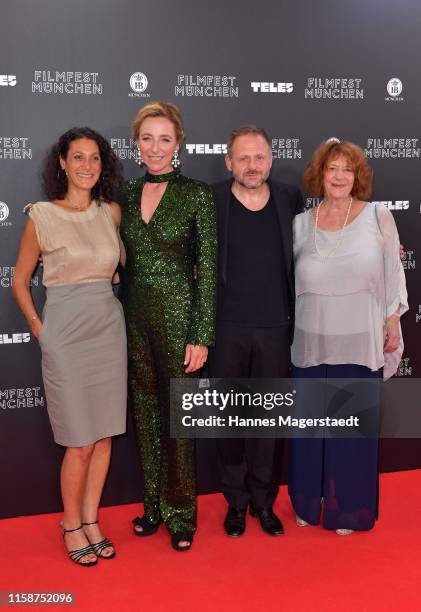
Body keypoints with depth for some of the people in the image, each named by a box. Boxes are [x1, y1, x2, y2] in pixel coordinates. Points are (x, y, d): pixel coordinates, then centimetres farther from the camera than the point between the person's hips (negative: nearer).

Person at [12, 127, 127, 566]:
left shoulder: (111, 212, 5)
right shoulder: (42, 216, -5)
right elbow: (20, 281, 3)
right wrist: (39, 329, -1)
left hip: (109, 328, 4)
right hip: (66, 334, -4)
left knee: (105, 435, 9)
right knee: (80, 442, 0)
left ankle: (91, 521, 26)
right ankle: (71, 526, 22)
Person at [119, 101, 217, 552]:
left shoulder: (196, 194, -7)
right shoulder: (126, 195, 7)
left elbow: (207, 270, -9)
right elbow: (124, 264, 11)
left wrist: (201, 336, -13)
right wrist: (119, 324, 9)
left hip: (179, 315, -5)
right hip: (135, 318, 5)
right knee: (146, 414, 14)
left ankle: (180, 514, 23)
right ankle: (154, 505, 31)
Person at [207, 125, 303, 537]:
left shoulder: (290, 199, 3)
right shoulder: (210, 201, -4)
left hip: (274, 329, 1)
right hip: (226, 329, -1)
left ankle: (263, 500, 28)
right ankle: (236, 501, 27)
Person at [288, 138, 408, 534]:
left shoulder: (378, 217, -3)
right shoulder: (301, 224, 2)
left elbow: (392, 275, 1)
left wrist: (393, 323, 1)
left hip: (361, 344, -2)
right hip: (311, 344, 2)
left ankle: (348, 508, 28)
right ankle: (308, 502, 32)